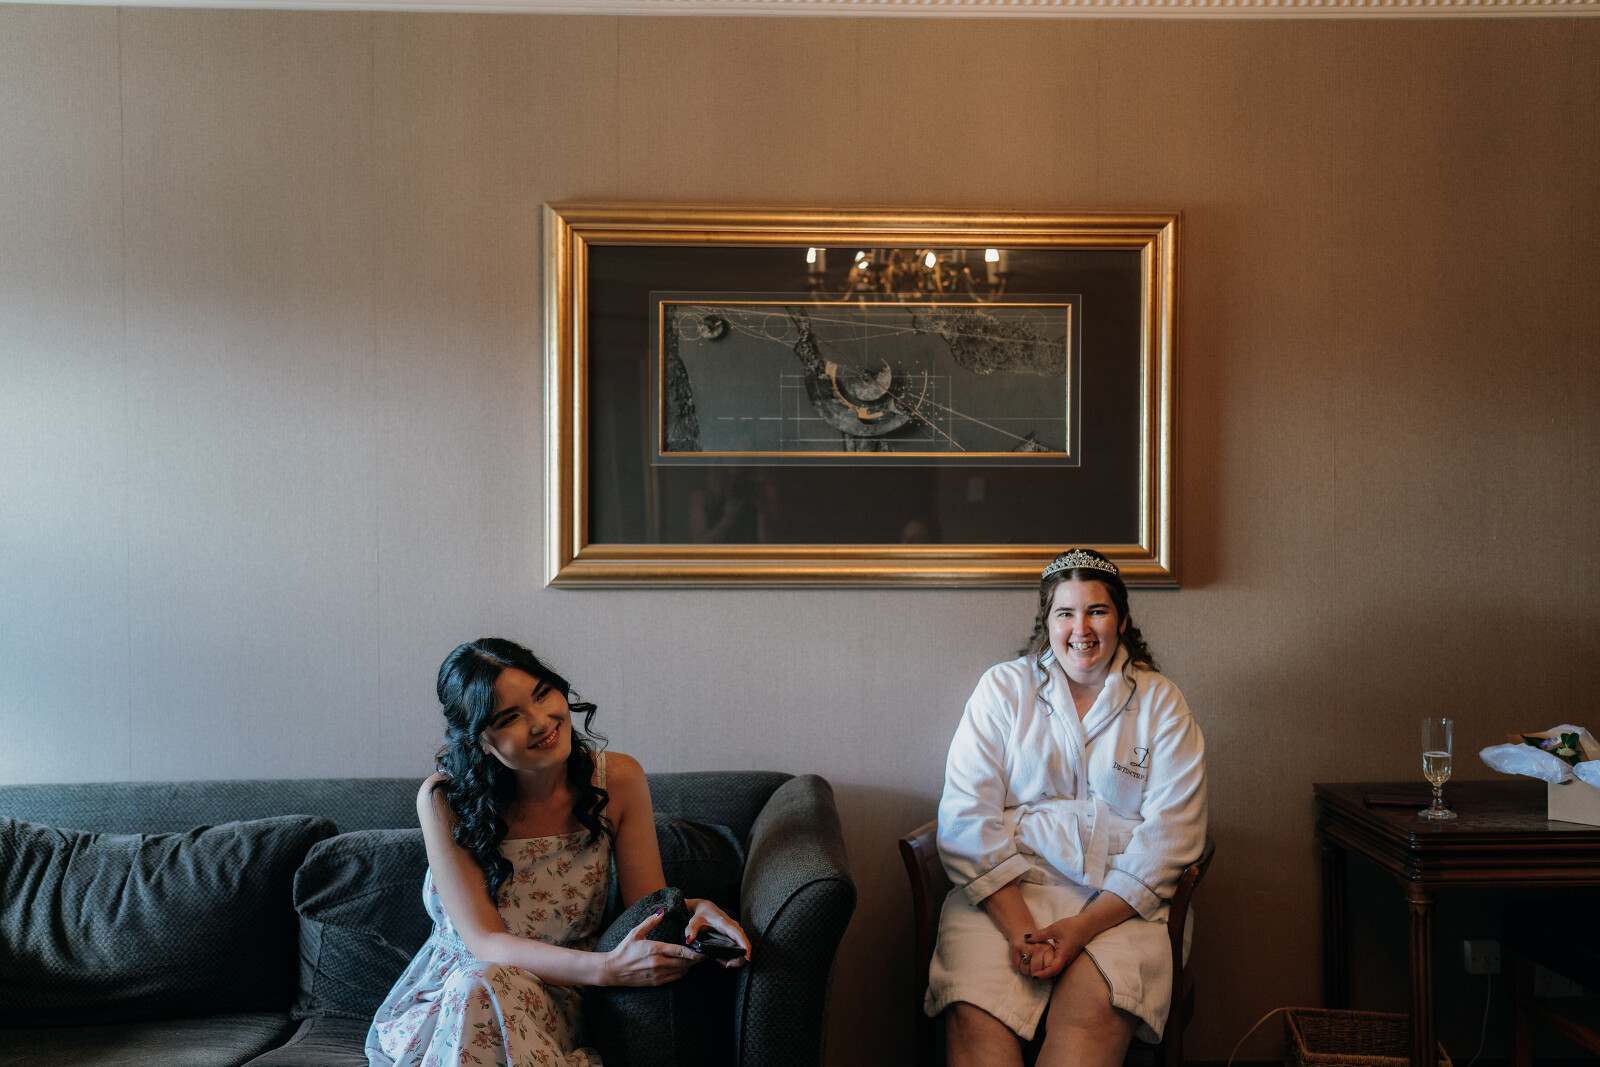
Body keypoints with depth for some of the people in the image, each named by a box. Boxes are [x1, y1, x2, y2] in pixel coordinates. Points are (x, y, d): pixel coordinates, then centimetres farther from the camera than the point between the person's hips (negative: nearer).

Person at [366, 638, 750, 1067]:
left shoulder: (618, 778, -8)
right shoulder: (444, 801, -15)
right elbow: (484, 942, -20)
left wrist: (694, 908, -31)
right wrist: (606, 968, -36)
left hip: (559, 999, 0)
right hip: (452, 997, 0)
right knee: (485, 985, -34)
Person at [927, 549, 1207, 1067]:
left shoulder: (1161, 703, 9)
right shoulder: (1002, 688, 8)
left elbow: (1168, 835, 0)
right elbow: (966, 817, 0)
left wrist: (1084, 926, -13)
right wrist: (1018, 926, -14)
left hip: (1121, 898, 0)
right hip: (1005, 889, 0)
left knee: (1096, 1009, -31)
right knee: (973, 1013, -29)